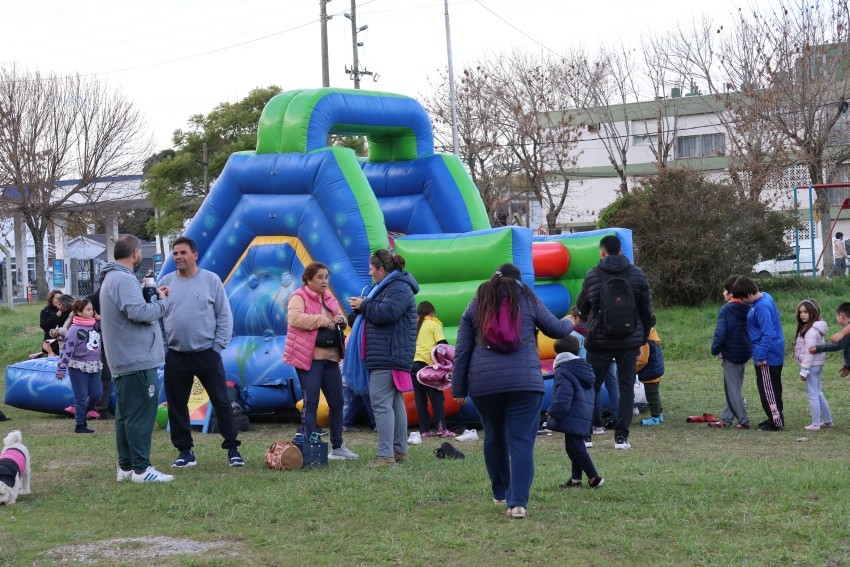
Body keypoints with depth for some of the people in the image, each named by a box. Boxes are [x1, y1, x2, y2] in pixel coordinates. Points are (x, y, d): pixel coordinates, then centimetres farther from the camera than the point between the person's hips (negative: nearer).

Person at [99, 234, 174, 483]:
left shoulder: (112, 278, 17)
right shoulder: (124, 279, -17)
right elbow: (139, 312, -27)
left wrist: (154, 299, 5)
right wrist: (162, 302, -11)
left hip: (124, 360, 11)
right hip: (138, 360, -11)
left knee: (126, 414, 13)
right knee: (141, 414, -8)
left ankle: (126, 466, 18)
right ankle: (141, 469, -7)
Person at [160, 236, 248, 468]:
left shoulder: (211, 280, -2)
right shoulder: (166, 282, 4)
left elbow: (224, 316, -2)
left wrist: (218, 346, -8)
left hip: (207, 353, -2)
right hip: (175, 355, 3)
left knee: (221, 402, 1)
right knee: (177, 405, 7)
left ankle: (232, 449, 9)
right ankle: (185, 451, 17)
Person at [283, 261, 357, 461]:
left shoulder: (329, 299, 17)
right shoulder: (299, 297, -6)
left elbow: (340, 321, 26)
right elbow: (294, 318, -23)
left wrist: (340, 320, 2)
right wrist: (321, 320, -24)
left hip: (330, 357, 8)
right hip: (309, 358, -8)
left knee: (337, 402, 11)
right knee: (311, 403, -7)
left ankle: (337, 447, 21)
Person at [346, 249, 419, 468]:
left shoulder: (398, 288, -13)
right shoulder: (390, 286, 23)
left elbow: (387, 312, -27)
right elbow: (380, 312, 28)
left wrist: (363, 305, -12)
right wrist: (363, 306, 10)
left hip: (388, 357, -12)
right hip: (388, 356, 12)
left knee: (381, 403, -13)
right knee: (395, 402, 13)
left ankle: (386, 454, -15)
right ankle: (400, 451, 17)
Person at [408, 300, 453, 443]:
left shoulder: (415, 326, 17)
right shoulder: (434, 325, 5)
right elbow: (442, 344, -7)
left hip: (413, 365, 5)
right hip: (427, 365, -5)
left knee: (420, 398, 6)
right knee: (436, 397, -3)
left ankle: (424, 430, 3)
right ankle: (441, 429, -12)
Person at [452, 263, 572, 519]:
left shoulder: (476, 304, 14)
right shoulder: (528, 299, 10)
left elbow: (462, 351, 11)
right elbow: (555, 329, 18)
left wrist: (459, 389, 15)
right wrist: (569, 323, 41)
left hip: (484, 382, 2)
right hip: (525, 380, -2)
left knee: (494, 437, 19)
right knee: (521, 442, -4)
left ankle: (500, 494, 31)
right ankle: (518, 502, -13)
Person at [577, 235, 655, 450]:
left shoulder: (592, 275, -5)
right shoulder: (637, 274, 0)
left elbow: (582, 306, 6)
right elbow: (647, 310, 4)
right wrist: (643, 337, 15)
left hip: (599, 341, -1)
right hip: (629, 341, 1)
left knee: (591, 386, 9)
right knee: (626, 388, 6)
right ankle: (621, 436, 1)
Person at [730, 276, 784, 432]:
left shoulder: (761, 307, -24)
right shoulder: (764, 296, 7)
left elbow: (767, 334, -26)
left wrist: (761, 356, -22)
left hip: (767, 355, -10)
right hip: (775, 353, 10)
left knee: (767, 389, -2)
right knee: (772, 388, 17)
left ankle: (776, 422, 3)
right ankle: (775, 417, 25)